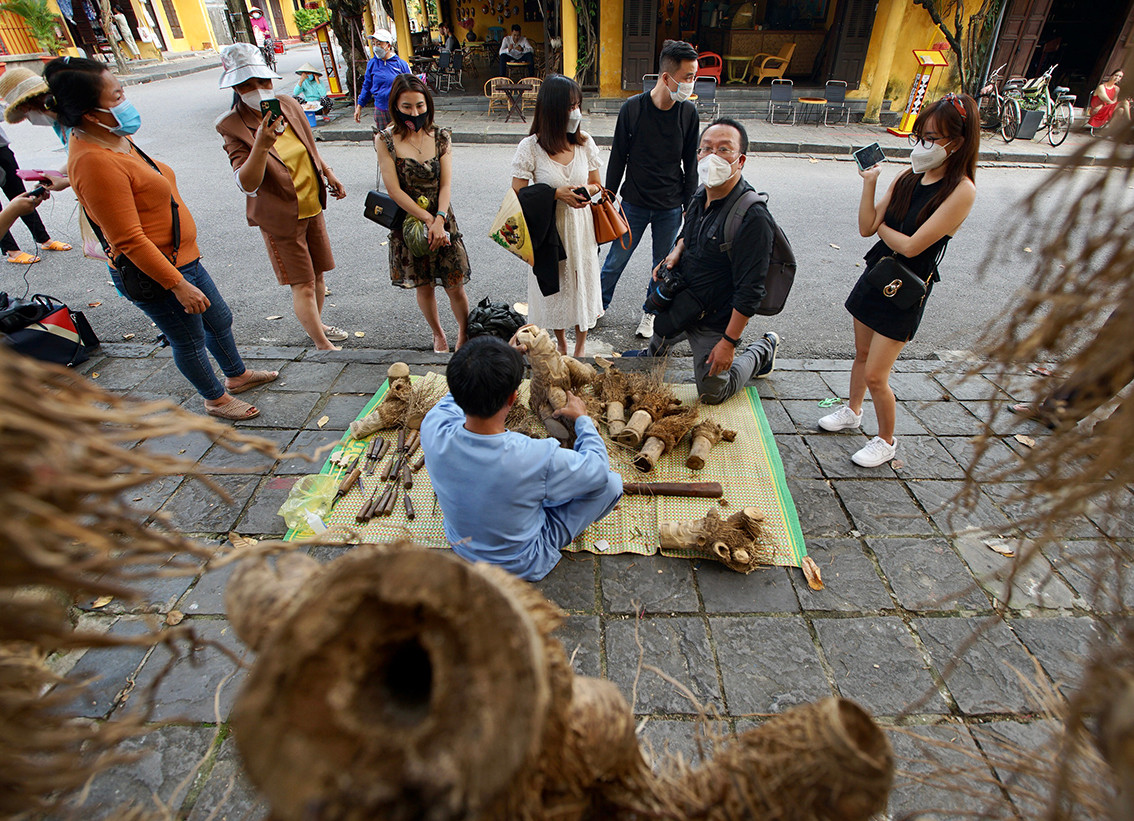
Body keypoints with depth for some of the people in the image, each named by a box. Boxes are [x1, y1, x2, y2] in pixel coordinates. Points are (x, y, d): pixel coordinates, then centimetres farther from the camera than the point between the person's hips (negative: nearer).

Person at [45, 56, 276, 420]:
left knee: (219, 320, 23)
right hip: (154, 274, -9)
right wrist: (178, 285, -25)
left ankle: (237, 374, 46)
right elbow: (129, 240, -26)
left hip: (181, 259, 9)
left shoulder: (115, 138, 5)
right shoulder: (95, 163, -26)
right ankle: (216, 399, 32)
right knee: (189, 341, 10)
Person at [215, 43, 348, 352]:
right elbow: (247, 184, -29)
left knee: (317, 273, 17)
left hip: (312, 206, 6)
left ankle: (317, 324, 39)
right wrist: (261, 145, -41)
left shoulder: (289, 106, 0)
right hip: (281, 216, -6)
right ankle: (323, 345, 5)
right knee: (302, 284, -4)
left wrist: (329, 174, 22)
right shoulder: (233, 127, -17)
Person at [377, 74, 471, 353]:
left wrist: (439, 221, -21)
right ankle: (438, 334, 32)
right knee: (423, 286, 9)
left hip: (442, 220, 1)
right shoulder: (386, 140, -7)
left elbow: (446, 185, -7)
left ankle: (465, 333, 25)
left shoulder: (441, 137, 0)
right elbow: (394, 190, -12)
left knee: (455, 286, 1)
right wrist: (428, 219, -18)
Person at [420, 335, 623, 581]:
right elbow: (599, 469, -18)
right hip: (523, 565, -4)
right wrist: (582, 418, -2)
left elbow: (461, 394, -1)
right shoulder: (539, 458, -40)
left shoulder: (433, 430, -27)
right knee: (612, 482, -4)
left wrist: (510, 352, 7)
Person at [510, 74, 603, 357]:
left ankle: (580, 348, 31)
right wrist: (557, 194, -20)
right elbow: (517, 194, -10)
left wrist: (586, 192, -14)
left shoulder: (584, 142, -2)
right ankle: (561, 343, 39)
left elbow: (595, 184, 10)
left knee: (582, 285, 10)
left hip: (580, 227, 2)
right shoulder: (531, 147, -13)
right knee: (554, 288, 13)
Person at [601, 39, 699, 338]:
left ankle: (651, 312, 32)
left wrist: (689, 206, 5)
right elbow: (617, 159, -2)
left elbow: (691, 164, 4)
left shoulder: (689, 113, -4)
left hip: (671, 207, 2)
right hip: (634, 203, -1)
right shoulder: (632, 108, -10)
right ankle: (598, 305, 30)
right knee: (616, 259, 7)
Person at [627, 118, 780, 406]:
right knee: (658, 343, 27)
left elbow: (749, 292, -25)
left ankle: (762, 351, 28)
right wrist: (677, 252, -2)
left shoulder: (752, 217, -27)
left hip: (715, 319, -6)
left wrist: (729, 342, -24)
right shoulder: (701, 196, -2)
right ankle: (654, 352, 61)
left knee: (712, 394, 9)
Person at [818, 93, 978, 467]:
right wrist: (869, 181, -14)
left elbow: (910, 246, -22)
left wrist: (881, 226, -5)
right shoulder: (908, 176, 2)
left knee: (875, 375, -4)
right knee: (862, 353, 20)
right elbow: (866, 227, -4)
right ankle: (852, 411, 43)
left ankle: (886, 440, 18)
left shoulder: (961, 191, -17)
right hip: (876, 273, 6)